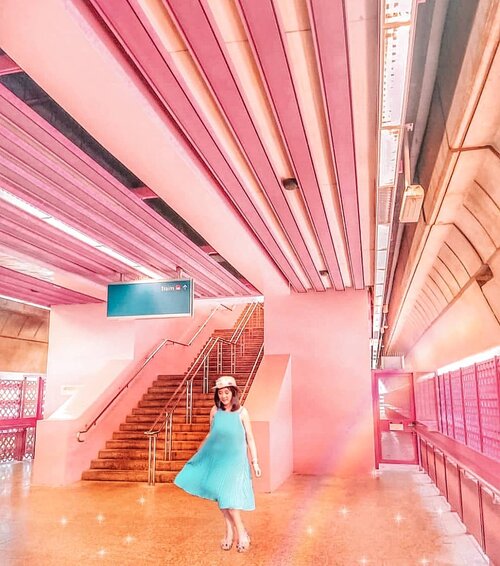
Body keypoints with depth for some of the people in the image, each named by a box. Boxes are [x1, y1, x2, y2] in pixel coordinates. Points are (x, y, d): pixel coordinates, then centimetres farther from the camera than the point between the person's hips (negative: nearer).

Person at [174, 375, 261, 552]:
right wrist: (200, 450, 16)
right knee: (220, 495, 8)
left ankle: (241, 533, 8)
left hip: (234, 459, -4)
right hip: (217, 457, 4)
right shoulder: (215, 410, -1)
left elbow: (250, 439, -3)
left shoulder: (242, 412, -9)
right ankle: (230, 531, 23)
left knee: (227, 494, -10)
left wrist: (255, 462, -3)